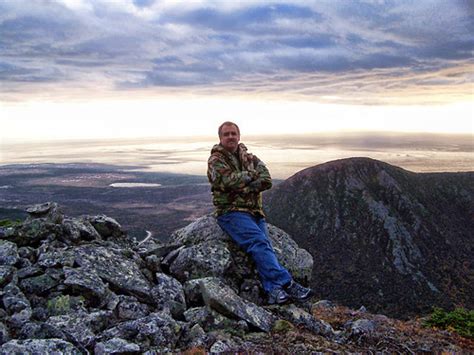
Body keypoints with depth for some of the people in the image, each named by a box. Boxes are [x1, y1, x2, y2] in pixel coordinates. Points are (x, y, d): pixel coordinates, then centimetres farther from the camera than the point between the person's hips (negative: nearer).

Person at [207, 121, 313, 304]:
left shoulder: (250, 158, 20)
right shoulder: (216, 160, 6)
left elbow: (266, 180, 3)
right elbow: (229, 181, -14)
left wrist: (244, 189, -9)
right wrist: (251, 174, 0)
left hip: (255, 212, 5)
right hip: (231, 212, -5)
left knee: (264, 246, -19)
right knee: (259, 242, -27)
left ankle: (273, 290, -33)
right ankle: (286, 283, -34)